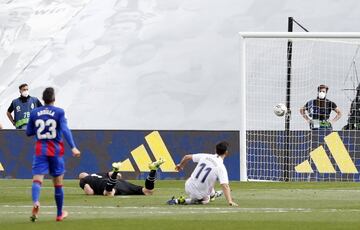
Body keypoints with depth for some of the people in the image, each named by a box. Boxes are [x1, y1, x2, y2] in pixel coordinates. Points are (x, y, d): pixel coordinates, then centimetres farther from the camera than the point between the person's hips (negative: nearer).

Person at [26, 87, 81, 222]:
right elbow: (65, 130, -16)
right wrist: (73, 147, -21)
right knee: (58, 184, 11)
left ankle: (35, 202, -42)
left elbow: (28, 132, 11)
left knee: (37, 179, -10)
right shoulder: (59, 112, -4)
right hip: (56, 150, -1)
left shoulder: (34, 113, 4)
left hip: (40, 150, 1)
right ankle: (60, 214, 22)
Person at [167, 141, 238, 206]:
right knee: (205, 200, 28)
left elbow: (187, 157, 8)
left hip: (188, 187, 5)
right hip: (200, 195, -5)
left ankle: (212, 194, 43)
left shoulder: (205, 156, -3)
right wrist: (230, 202, -35)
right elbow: (225, 186, -30)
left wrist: (180, 165, 28)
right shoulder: (221, 167, -18)